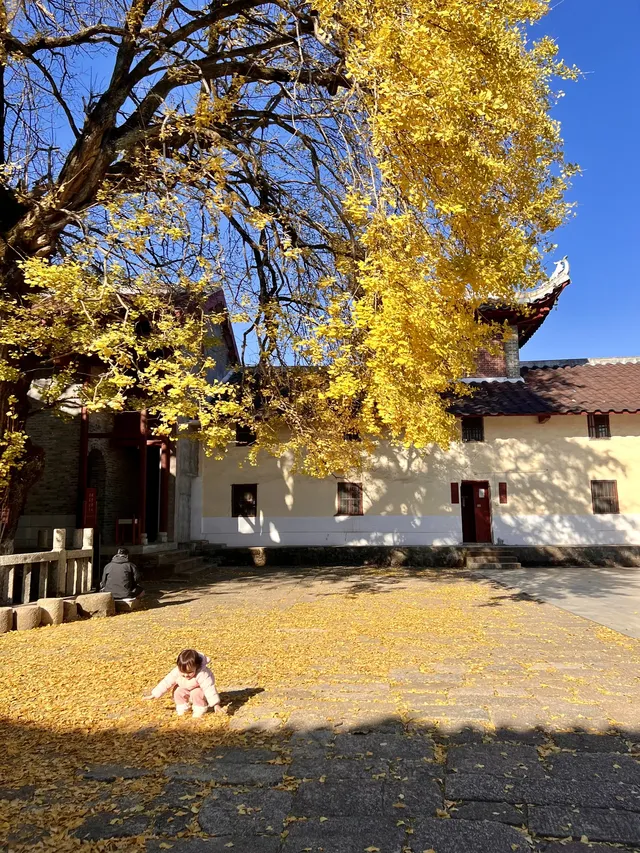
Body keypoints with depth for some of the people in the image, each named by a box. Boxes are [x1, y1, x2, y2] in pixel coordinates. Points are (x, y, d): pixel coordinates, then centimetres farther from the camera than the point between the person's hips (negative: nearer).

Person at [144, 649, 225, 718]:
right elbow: (166, 682, -16)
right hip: (185, 690, 5)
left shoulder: (202, 674, -39)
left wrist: (216, 704, -47)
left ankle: (200, 710, -11)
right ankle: (182, 708, 1)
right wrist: (154, 694, -16)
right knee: (178, 691, -18)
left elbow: (209, 689, -41)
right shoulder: (177, 671, -26)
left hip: (199, 691, -5)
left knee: (197, 694, -31)